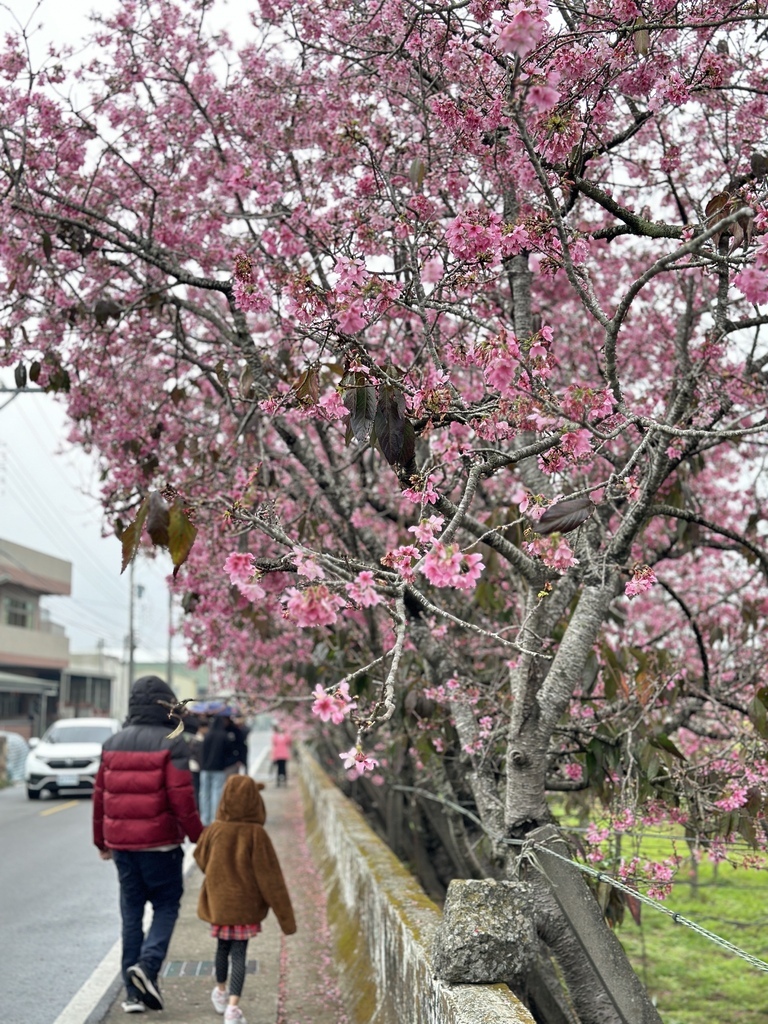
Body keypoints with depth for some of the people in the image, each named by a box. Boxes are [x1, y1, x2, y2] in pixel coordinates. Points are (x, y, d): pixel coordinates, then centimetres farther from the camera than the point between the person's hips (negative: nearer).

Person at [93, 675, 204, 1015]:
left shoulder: (113, 744, 7)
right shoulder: (171, 744, -10)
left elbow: (100, 795, 11)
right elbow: (181, 798, -14)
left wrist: (101, 841, 21)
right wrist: (198, 836, -3)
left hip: (121, 843, 5)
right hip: (160, 843, -5)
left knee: (131, 912, 11)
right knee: (166, 906, 9)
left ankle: (134, 992, 12)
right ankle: (148, 964, -13)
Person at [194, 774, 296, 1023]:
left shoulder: (214, 830, -9)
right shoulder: (256, 834, -17)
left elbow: (201, 858, 11)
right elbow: (271, 878, -13)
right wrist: (285, 915, -8)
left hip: (218, 902, 3)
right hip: (246, 905, -3)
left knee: (223, 948, 22)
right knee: (239, 954, 1)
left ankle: (220, 991, 41)